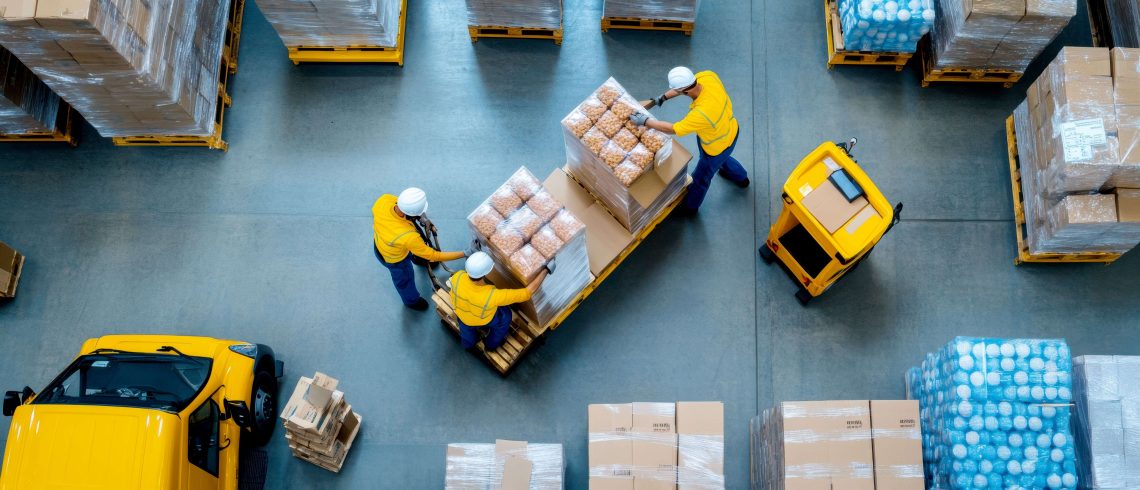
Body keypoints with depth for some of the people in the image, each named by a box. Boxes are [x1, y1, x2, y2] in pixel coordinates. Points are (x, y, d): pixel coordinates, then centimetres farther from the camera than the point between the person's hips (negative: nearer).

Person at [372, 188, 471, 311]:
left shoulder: (384, 199, -37)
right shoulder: (408, 237, -48)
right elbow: (433, 256, -32)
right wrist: (465, 254, -28)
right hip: (393, 257, -5)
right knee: (404, 278, 28)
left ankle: (419, 258, 71)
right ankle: (411, 300, 60)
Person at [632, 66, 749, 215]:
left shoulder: (701, 113, -46)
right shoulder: (708, 76, -28)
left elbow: (673, 129, -33)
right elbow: (685, 84, -6)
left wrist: (645, 121, -25)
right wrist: (663, 97, -9)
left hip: (719, 145, -7)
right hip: (731, 129, 7)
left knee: (701, 178, 21)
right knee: (722, 158, 40)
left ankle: (690, 206, 49)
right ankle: (741, 178, 67)